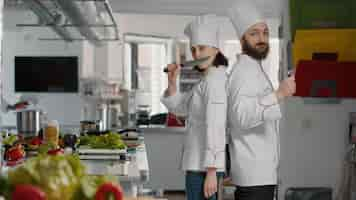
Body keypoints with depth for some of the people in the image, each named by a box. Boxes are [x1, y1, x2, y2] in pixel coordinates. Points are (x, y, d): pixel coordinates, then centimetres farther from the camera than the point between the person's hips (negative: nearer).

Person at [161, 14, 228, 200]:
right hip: (197, 164, 10)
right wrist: (172, 81, 9)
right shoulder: (204, 81, 15)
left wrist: (211, 172, -23)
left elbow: (215, 128, -20)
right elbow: (179, 108, 25)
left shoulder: (215, 81, -15)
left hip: (204, 167, -10)